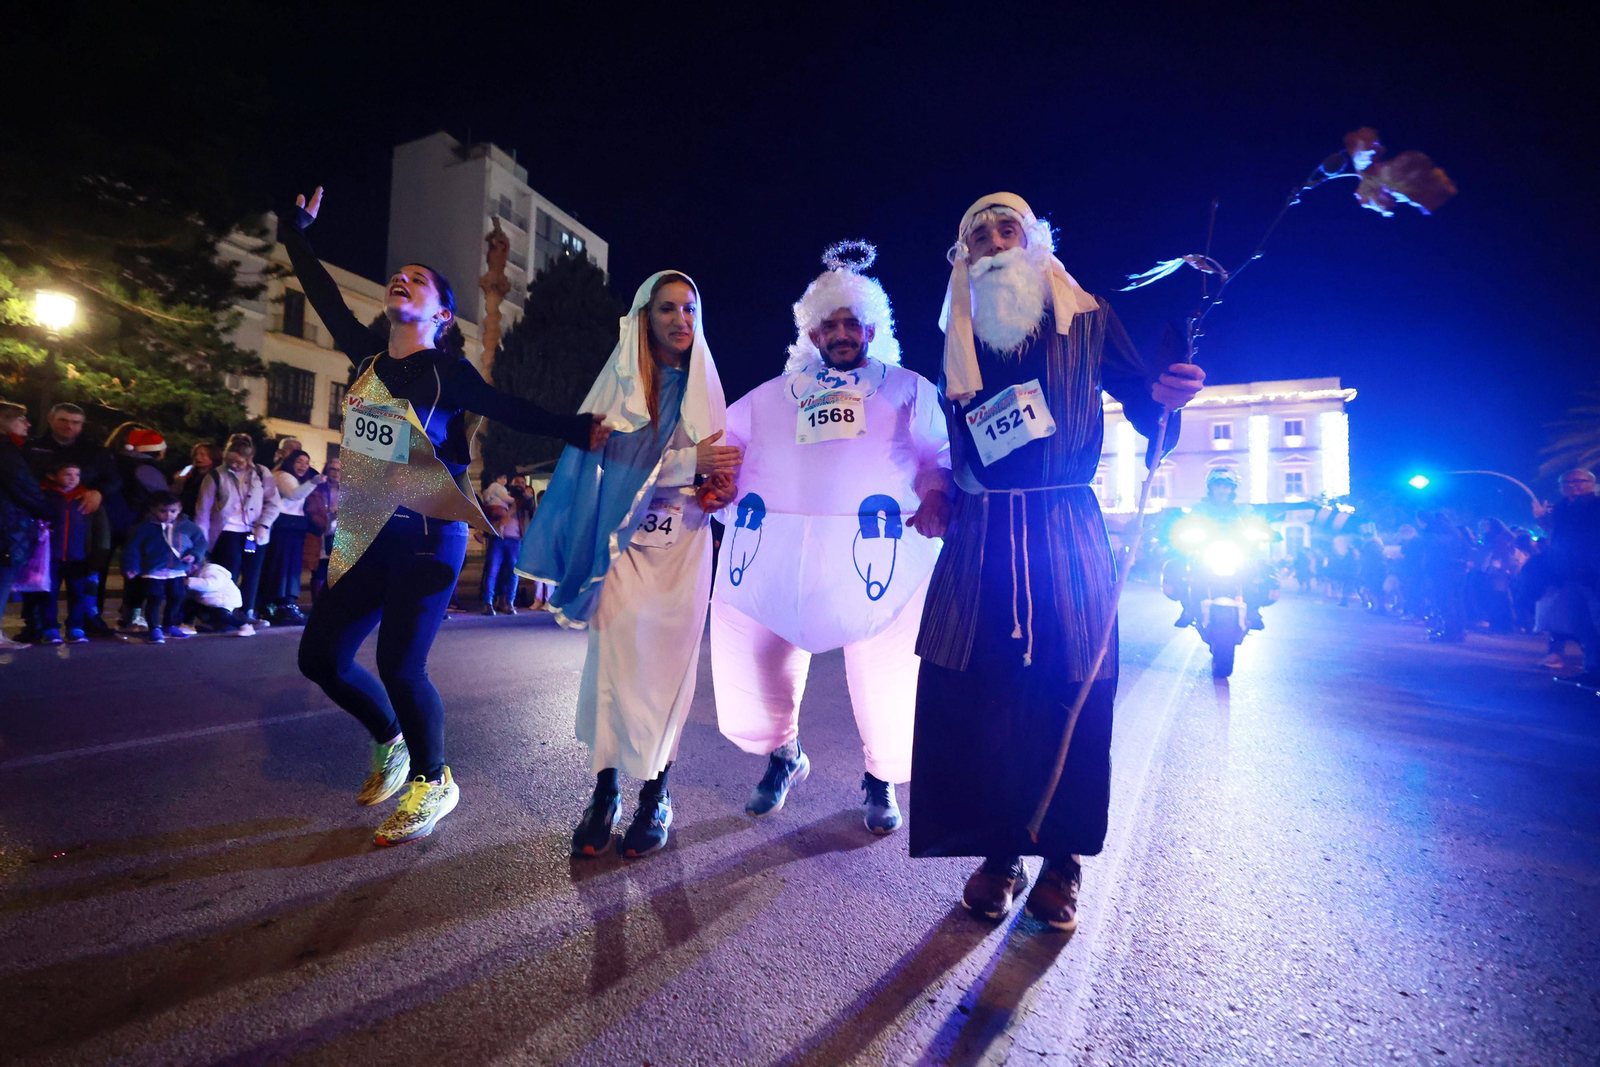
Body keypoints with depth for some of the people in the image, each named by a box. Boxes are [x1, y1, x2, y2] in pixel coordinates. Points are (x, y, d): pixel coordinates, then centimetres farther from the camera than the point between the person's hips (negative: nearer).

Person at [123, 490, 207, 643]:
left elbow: (200, 541, 7)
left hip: (178, 572, 4)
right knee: (155, 599, -7)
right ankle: (155, 629, 3)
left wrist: (194, 555, -11)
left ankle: (169, 625, 33)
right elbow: (132, 548, -4)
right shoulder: (145, 528, -8)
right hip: (153, 572, -4)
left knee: (176, 599, 13)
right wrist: (130, 567, -8)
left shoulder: (187, 527, -1)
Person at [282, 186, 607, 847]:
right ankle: (391, 741, 33)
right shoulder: (367, 354, 11)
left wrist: (579, 431, -12)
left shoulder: (448, 371, -4)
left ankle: (431, 782, 13)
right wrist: (296, 233, 31)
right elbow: (324, 297, 22)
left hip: (428, 536, -6)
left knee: (399, 665, -11)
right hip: (367, 536, 7)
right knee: (321, 655, 8)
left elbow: (511, 411, -3)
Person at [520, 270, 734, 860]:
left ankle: (655, 796, 11)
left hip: (684, 543, 2)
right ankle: (604, 792, 6)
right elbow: (606, 457, -9)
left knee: (666, 663, 1)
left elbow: (719, 460, 15)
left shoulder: (703, 385, 13)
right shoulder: (619, 380, 4)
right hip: (625, 539, -1)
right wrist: (688, 463, -17)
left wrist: (718, 488, -8)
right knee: (614, 660, -7)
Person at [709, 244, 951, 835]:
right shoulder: (772, 394, 23)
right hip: (772, 547, 2)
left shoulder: (908, 389, 18)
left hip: (877, 551, -2)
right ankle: (782, 755, 31)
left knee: (885, 670, -2)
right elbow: (721, 446, 20)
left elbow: (943, 453, 8)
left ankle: (881, 779, 25)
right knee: (755, 655, 3)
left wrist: (937, 493, -13)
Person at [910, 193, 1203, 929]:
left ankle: (1062, 857, 17)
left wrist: (1162, 396, -21)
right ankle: (999, 851, 14)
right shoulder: (959, 344, 13)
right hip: (980, 538, 2)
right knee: (974, 693, -3)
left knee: (1070, 691, -1)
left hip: (1066, 530, -1)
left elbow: (1137, 398, -1)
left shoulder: (1087, 323, 7)